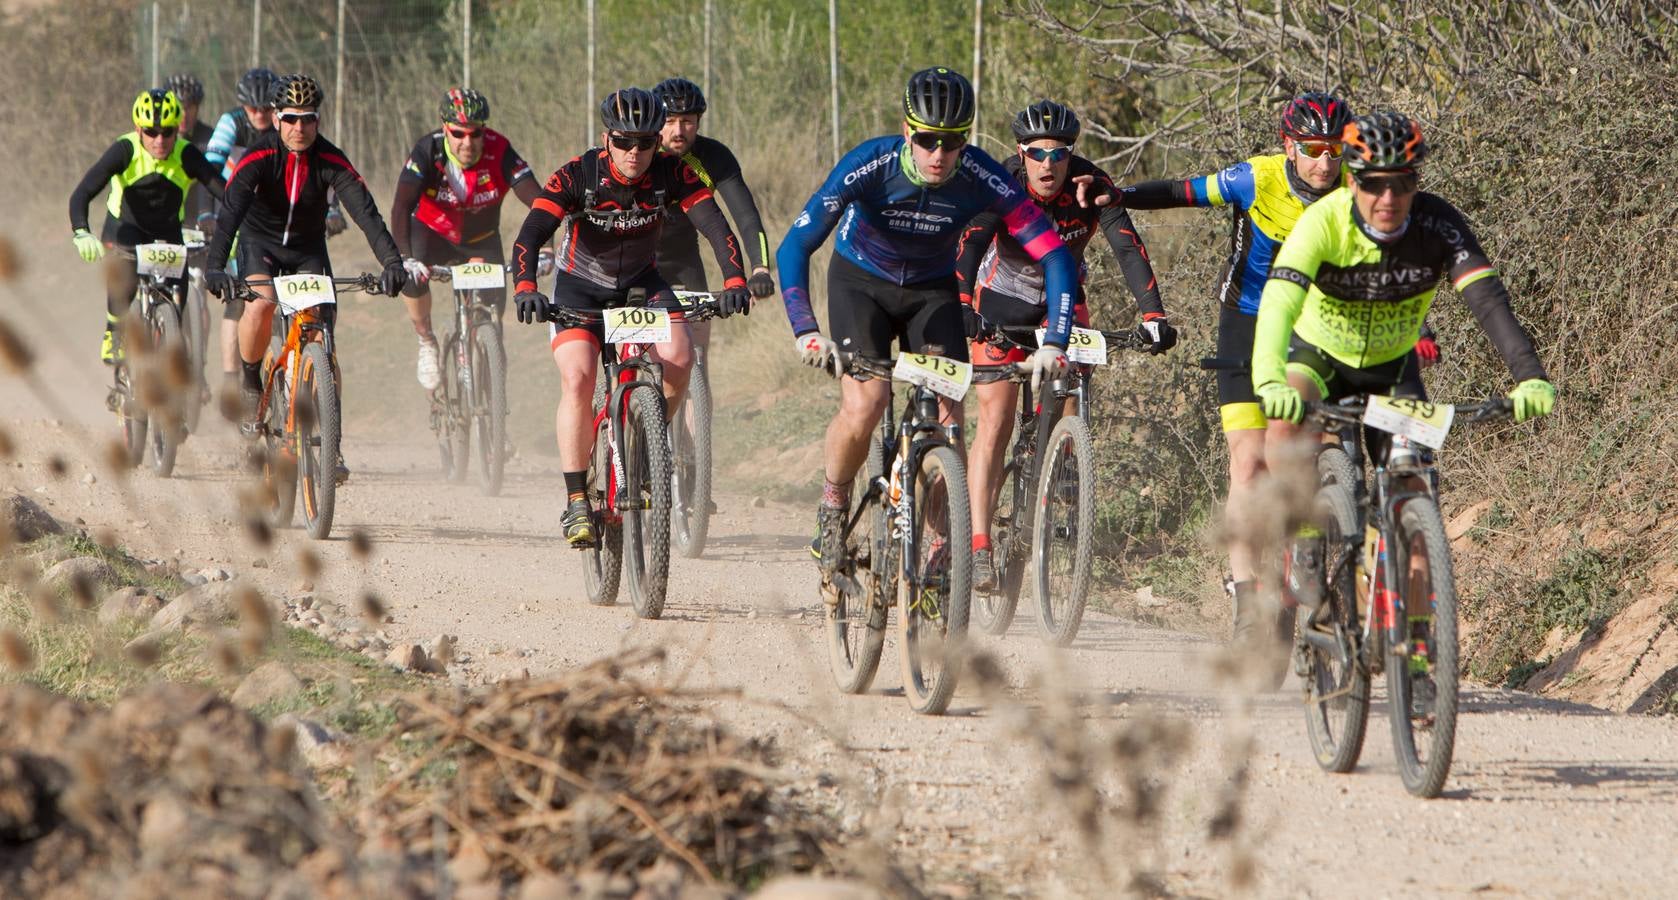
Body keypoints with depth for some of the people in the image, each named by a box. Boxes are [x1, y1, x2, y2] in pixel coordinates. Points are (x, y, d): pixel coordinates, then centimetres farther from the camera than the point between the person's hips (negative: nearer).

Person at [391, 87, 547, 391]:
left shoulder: (499, 152, -27)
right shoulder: (428, 152, -28)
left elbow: (537, 201, -33)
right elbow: (401, 205, -38)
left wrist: (542, 249, -49)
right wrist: (404, 258, -52)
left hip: (480, 240, 2)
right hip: (433, 232, -2)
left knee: (493, 304, -12)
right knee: (413, 278, -29)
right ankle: (427, 344, -4)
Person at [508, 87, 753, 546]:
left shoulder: (673, 173, -19)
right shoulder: (577, 176, -24)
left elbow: (716, 227, -26)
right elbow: (530, 237, -31)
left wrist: (734, 281, -44)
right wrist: (525, 288, -50)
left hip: (642, 283, 2)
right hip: (580, 288, -2)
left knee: (679, 357, -25)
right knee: (577, 377, -24)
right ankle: (576, 501, -17)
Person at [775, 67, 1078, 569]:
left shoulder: (981, 178, -28)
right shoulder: (869, 165, -31)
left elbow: (1055, 256, -26)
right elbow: (794, 248, -33)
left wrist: (1054, 344, -37)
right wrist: (805, 333, -45)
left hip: (932, 291, 2)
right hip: (861, 282, -2)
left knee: (947, 417, -15)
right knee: (863, 406, -21)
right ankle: (832, 508, 6)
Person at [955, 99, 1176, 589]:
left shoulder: (1091, 186, -23)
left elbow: (1129, 249, -30)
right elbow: (971, 243, -38)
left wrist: (1153, 315, -43)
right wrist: (962, 307, -54)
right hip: (1003, 299, -2)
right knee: (995, 420, -12)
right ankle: (980, 545, -14)